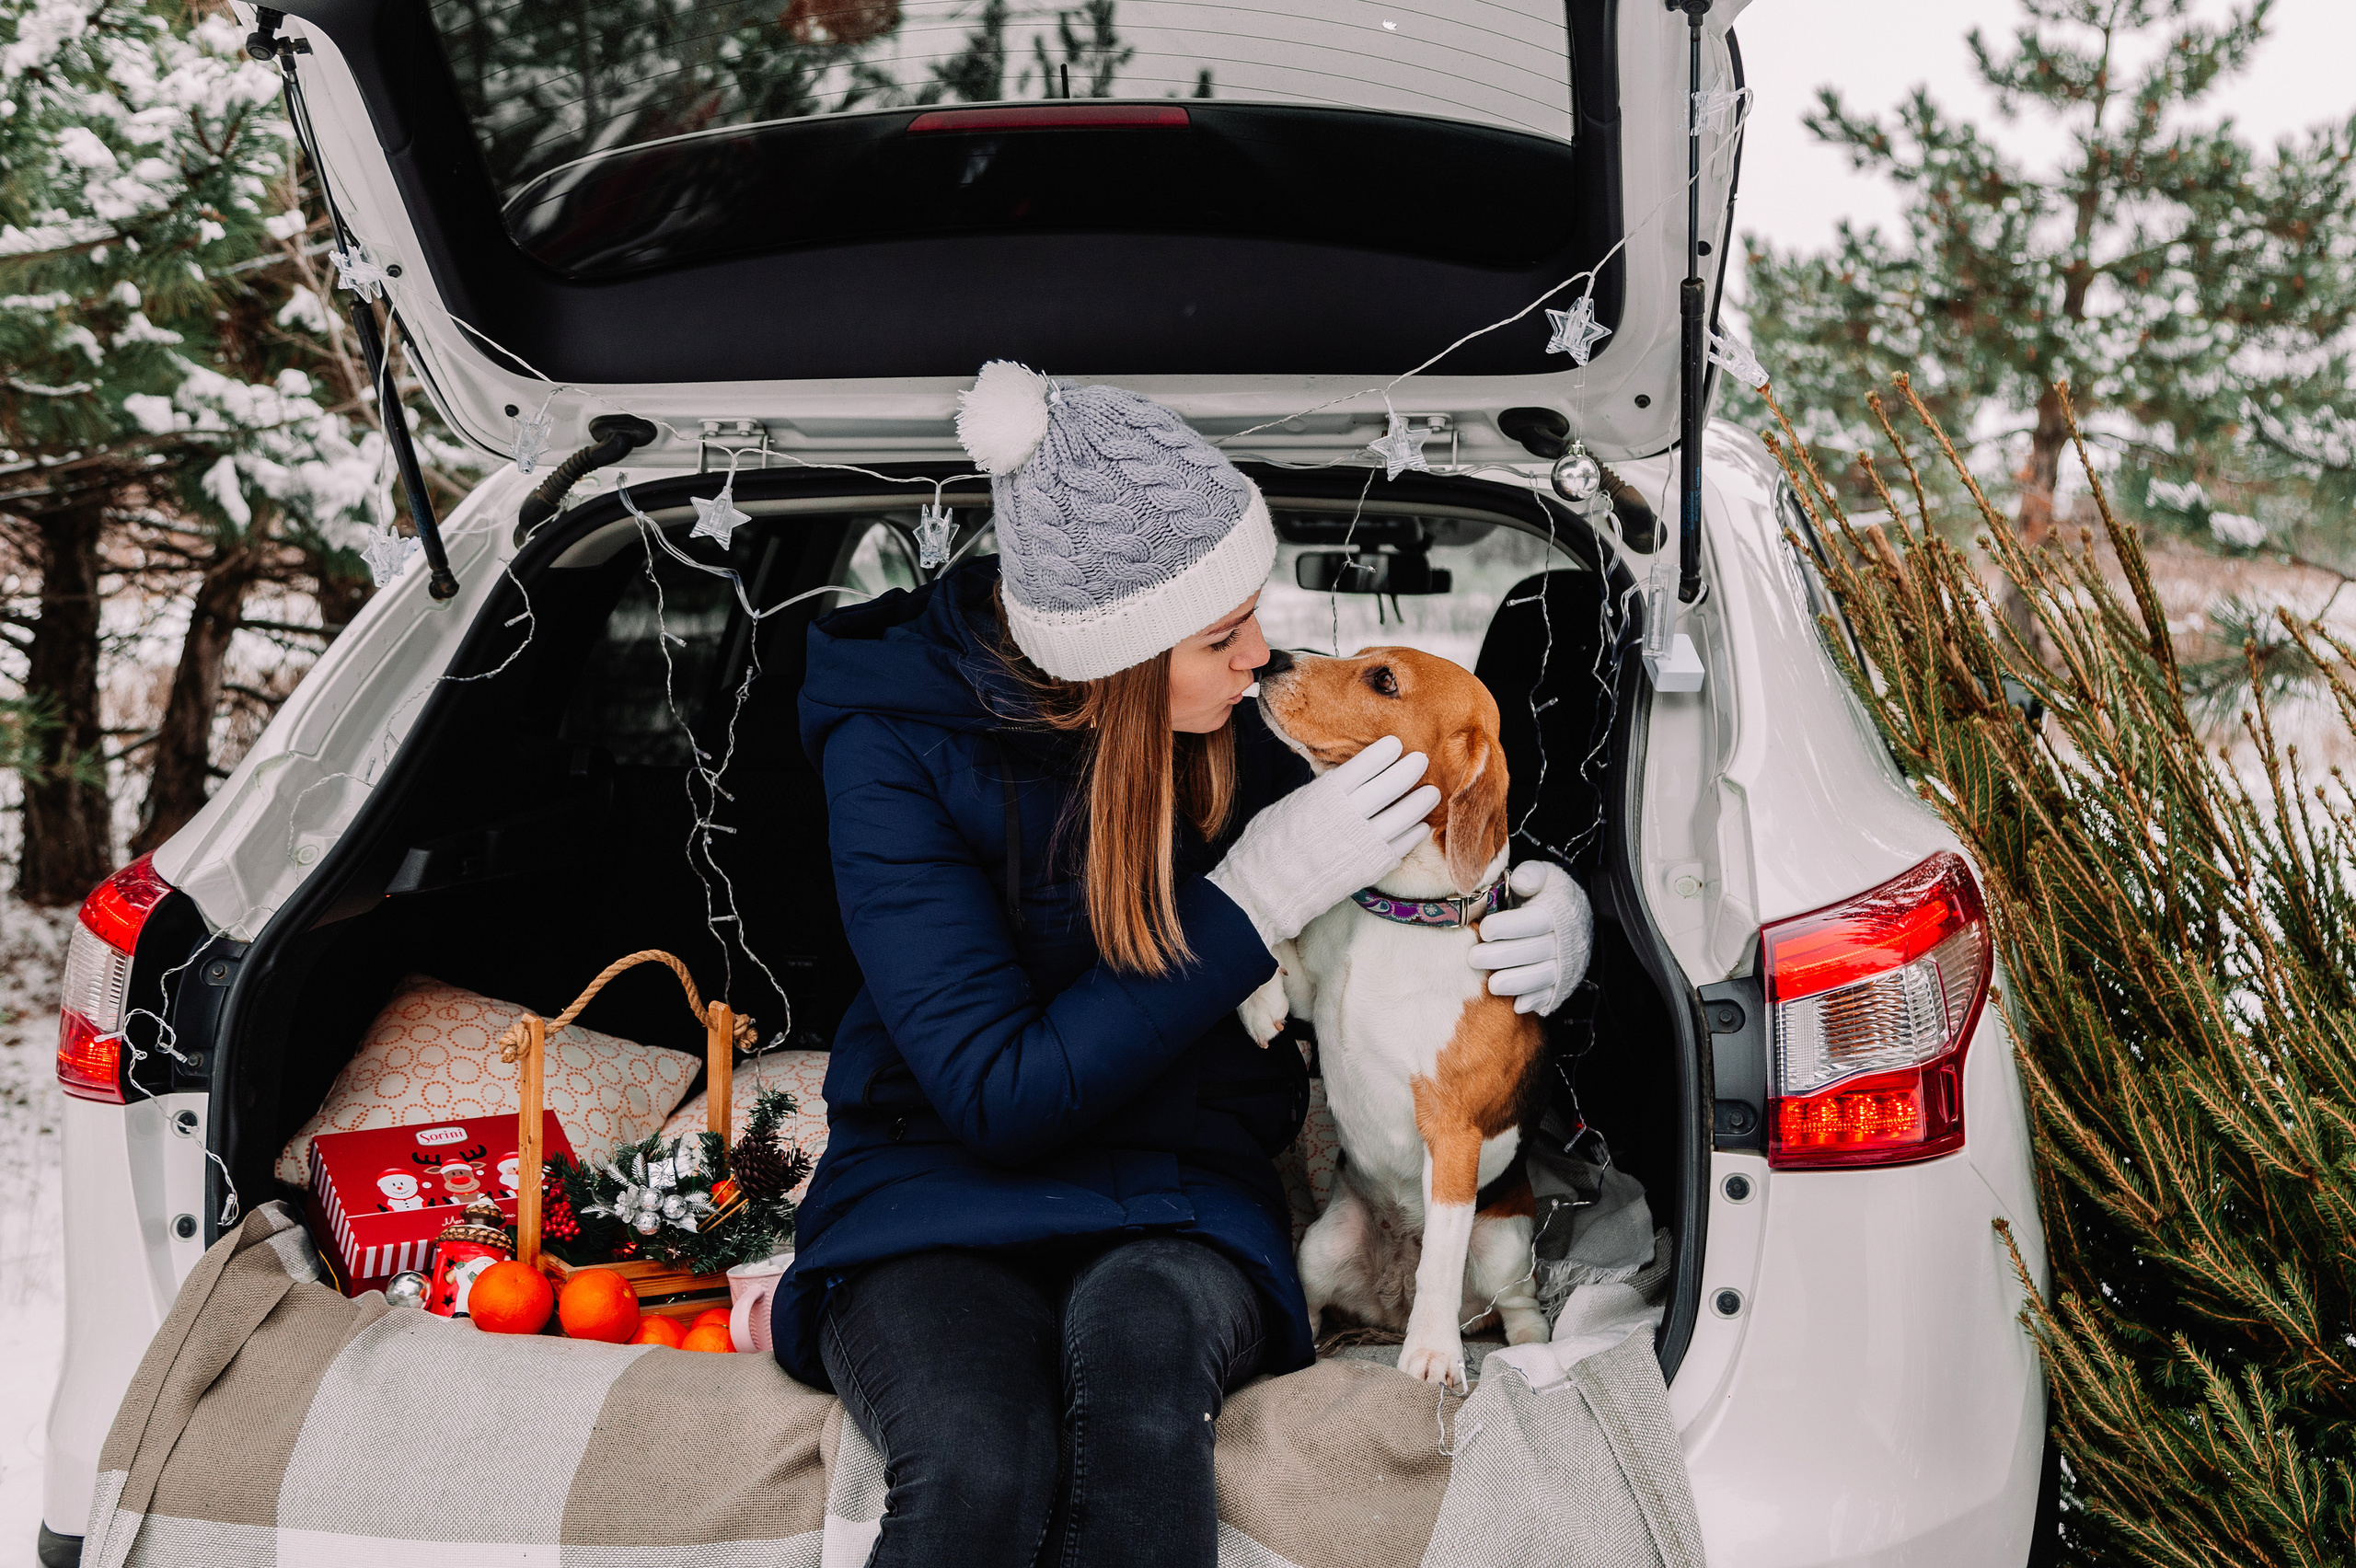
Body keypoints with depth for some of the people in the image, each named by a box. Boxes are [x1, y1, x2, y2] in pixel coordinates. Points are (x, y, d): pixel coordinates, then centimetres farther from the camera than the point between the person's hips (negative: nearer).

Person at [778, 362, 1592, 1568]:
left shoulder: (1242, 719, -1)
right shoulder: (895, 746, -12)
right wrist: (1255, 898, -21)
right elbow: (998, 1094, -17)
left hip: (1177, 1200, 3)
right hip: (940, 1181, -2)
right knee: (980, 1470, -35)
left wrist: (1550, 909, -7)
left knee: (1137, 1334, -35)